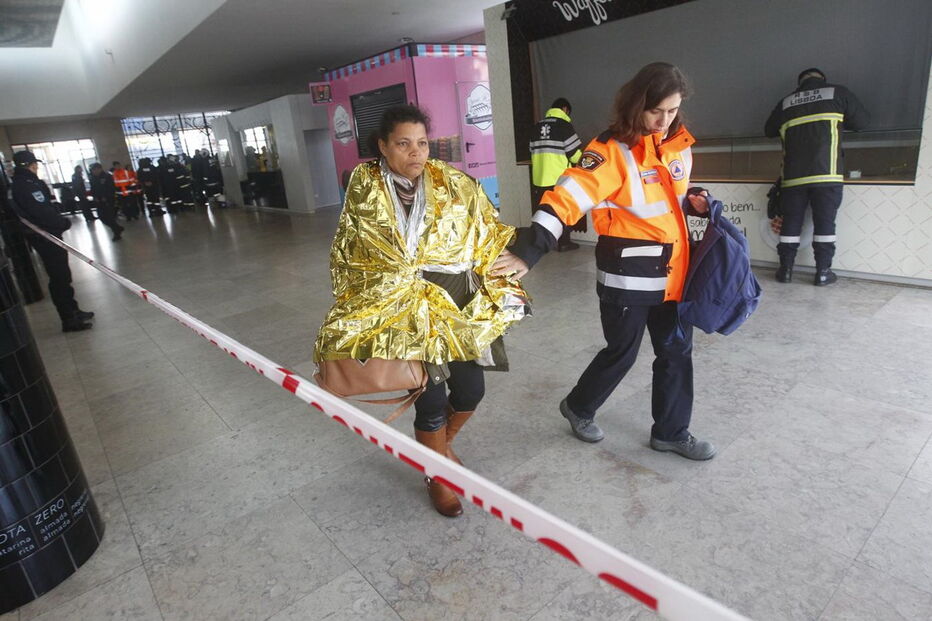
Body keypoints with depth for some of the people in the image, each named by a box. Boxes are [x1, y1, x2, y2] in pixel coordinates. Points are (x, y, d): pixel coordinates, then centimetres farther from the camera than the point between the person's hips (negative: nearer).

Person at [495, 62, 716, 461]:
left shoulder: (679, 144, 6)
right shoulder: (613, 150, -16)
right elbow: (567, 199, -26)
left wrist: (692, 204, 1)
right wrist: (527, 252, -36)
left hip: (672, 269, 7)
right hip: (627, 273, -7)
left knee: (677, 351, 13)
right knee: (621, 352, 6)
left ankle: (671, 432, 32)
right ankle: (578, 407, 34)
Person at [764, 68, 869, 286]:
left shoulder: (786, 102, 13)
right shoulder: (837, 92, 7)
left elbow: (769, 130, 23)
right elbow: (862, 121, 12)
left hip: (793, 175, 2)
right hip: (826, 173, -2)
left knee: (790, 222, 7)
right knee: (824, 223, 3)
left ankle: (786, 269, 9)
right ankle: (823, 272, 4)